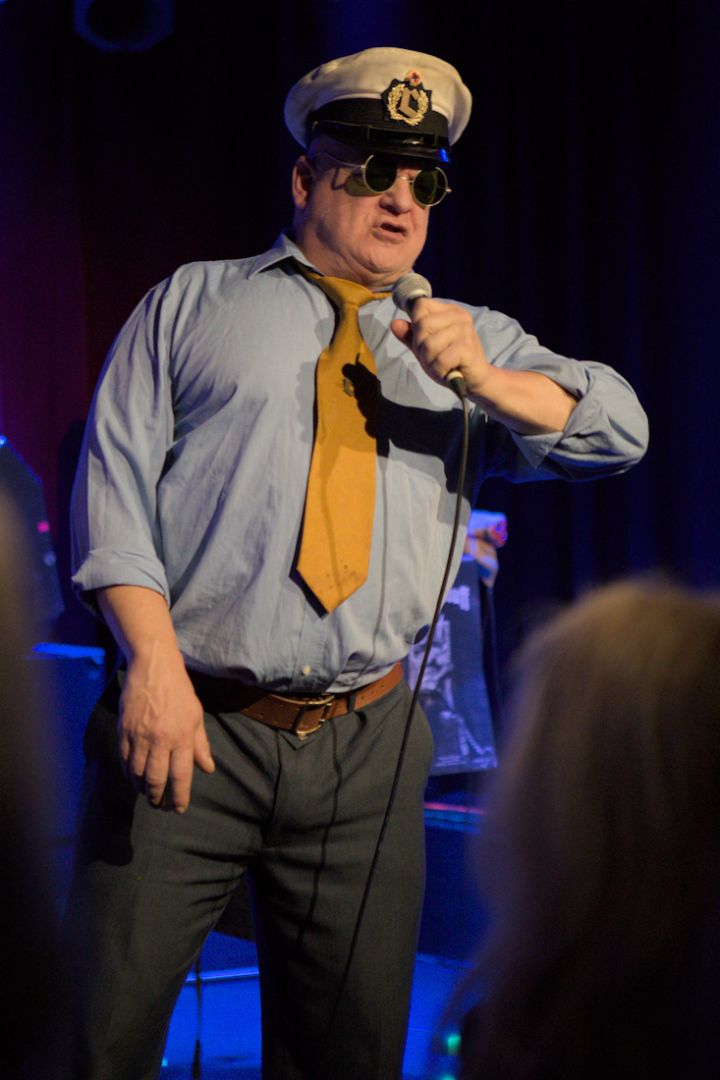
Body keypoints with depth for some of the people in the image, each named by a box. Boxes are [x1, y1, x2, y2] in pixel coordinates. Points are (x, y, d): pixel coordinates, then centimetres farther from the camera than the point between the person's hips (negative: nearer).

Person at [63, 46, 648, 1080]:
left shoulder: (473, 341, 18)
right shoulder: (193, 302, 11)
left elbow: (619, 429, 6)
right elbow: (116, 476, 1)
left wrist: (486, 381, -13)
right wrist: (153, 659, -14)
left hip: (366, 755, 3)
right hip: (191, 727, -2)